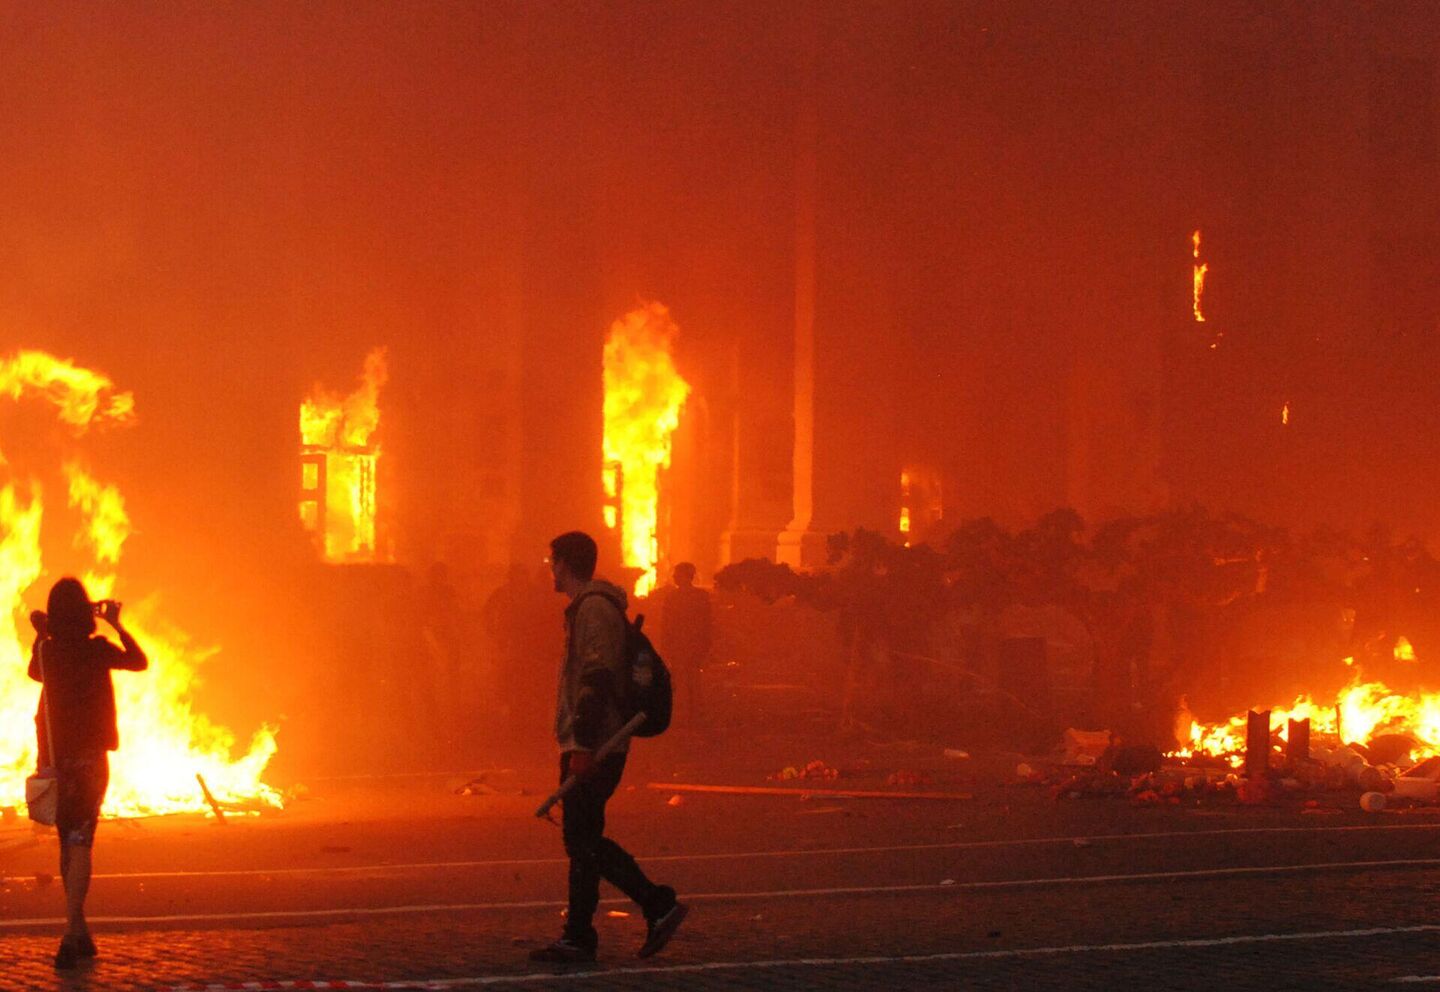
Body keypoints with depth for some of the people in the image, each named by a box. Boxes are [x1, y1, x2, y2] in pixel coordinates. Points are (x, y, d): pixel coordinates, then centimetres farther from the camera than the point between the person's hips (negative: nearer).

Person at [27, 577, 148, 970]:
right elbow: (139, 661, 10)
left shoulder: (46, 652, 1)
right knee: (79, 844, -8)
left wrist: (41, 634, 25)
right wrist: (117, 624, 19)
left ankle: (80, 935, 23)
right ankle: (71, 933, -22)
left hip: (54, 758, 4)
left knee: (68, 844, 15)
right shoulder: (97, 649, -8)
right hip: (89, 757, -4)